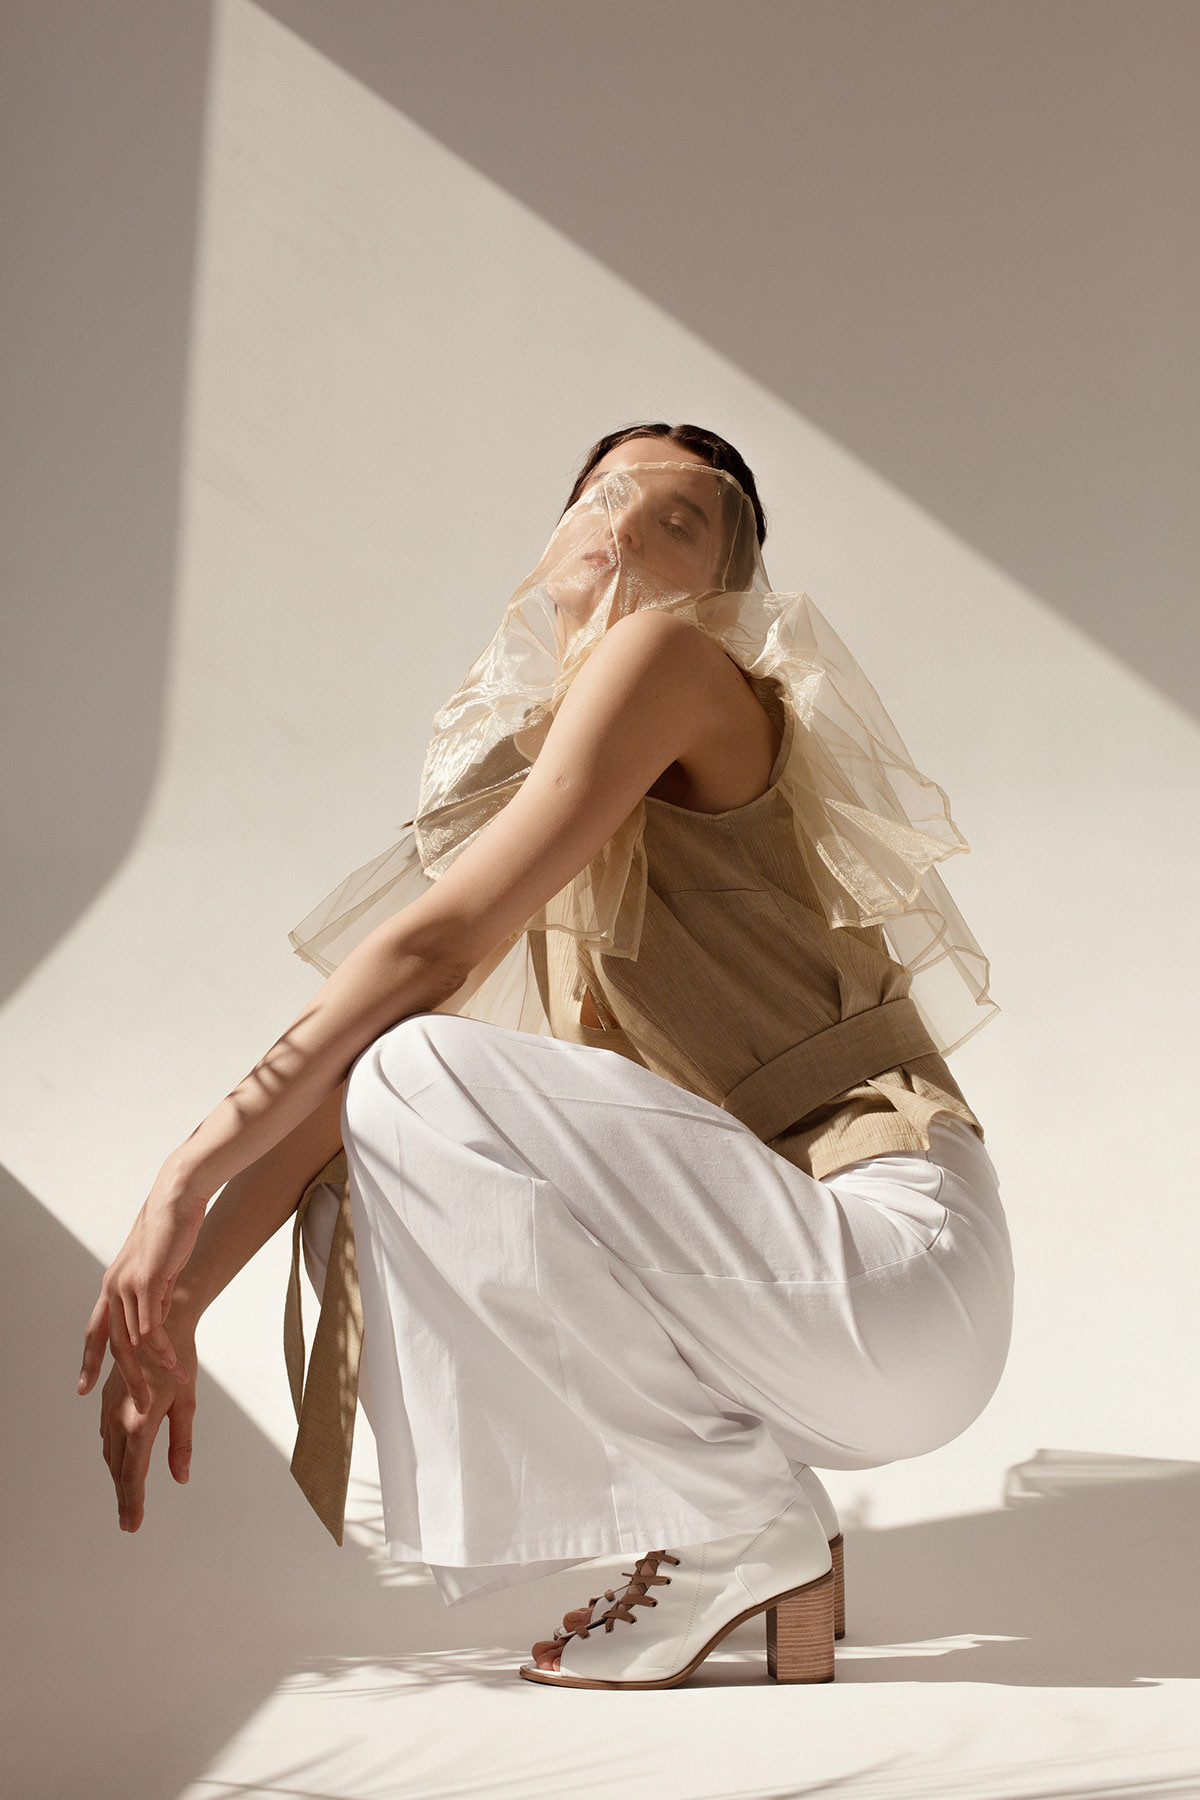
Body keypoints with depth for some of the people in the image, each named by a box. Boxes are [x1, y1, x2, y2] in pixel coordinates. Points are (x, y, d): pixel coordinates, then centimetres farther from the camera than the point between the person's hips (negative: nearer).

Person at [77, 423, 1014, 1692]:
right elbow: (330, 1068, 11)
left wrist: (193, 1168, -12)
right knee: (345, 1204, 6)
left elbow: (438, 944, -15)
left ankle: (746, 1536, -9)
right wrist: (178, 1299, 3)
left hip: (892, 1254, -8)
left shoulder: (676, 661, -6)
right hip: (753, 1268, 8)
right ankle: (726, 1485, 5)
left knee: (422, 1079, -20)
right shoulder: (503, 767, 17)